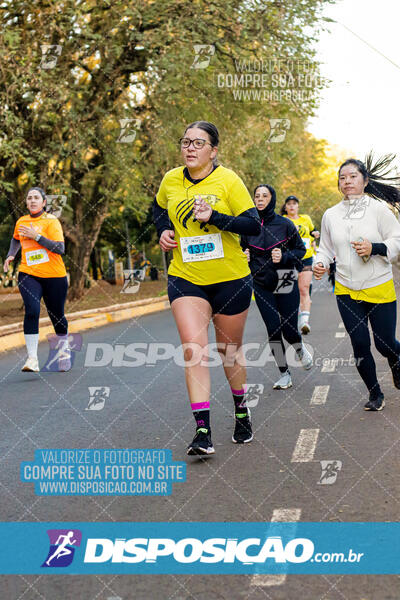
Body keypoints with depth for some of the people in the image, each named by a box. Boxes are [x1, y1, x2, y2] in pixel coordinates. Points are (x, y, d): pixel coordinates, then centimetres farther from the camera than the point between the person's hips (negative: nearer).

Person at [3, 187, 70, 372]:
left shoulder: (51, 221, -5)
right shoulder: (21, 222, 10)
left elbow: (60, 248, -16)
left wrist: (36, 236, -20)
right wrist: (11, 255, 16)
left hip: (54, 276, -2)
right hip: (28, 274, 2)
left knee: (56, 316, 8)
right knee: (32, 310, -21)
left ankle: (64, 348, 37)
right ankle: (32, 358, -22)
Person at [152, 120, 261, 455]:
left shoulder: (228, 180, -9)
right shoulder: (171, 180, 2)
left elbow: (254, 224, -15)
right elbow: (159, 208, 24)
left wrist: (213, 217, -25)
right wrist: (164, 231, 5)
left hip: (231, 278, -2)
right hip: (186, 278, 2)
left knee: (229, 350, 12)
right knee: (194, 350, -14)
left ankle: (241, 410, 39)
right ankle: (202, 432, -15)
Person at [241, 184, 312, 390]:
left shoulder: (285, 224, -4)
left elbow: (301, 250, 2)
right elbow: (243, 250, 16)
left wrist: (284, 256, -16)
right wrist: (244, 257, -6)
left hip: (286, 284, -2)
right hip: (262, 286, 2)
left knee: (289, 330, -1)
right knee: (273, 330, -4)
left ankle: (300, 350, 35)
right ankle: (284, 374, 9)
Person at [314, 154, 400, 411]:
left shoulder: (378, 209, -6)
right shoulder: (331, 215, 5)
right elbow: (326, 248, 15)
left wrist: (375, 248, -20)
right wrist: (320, 263, -6)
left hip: (379, 288, -3)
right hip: (346, 291, 3)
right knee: (360, 345, 2)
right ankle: (375, 394, 20)